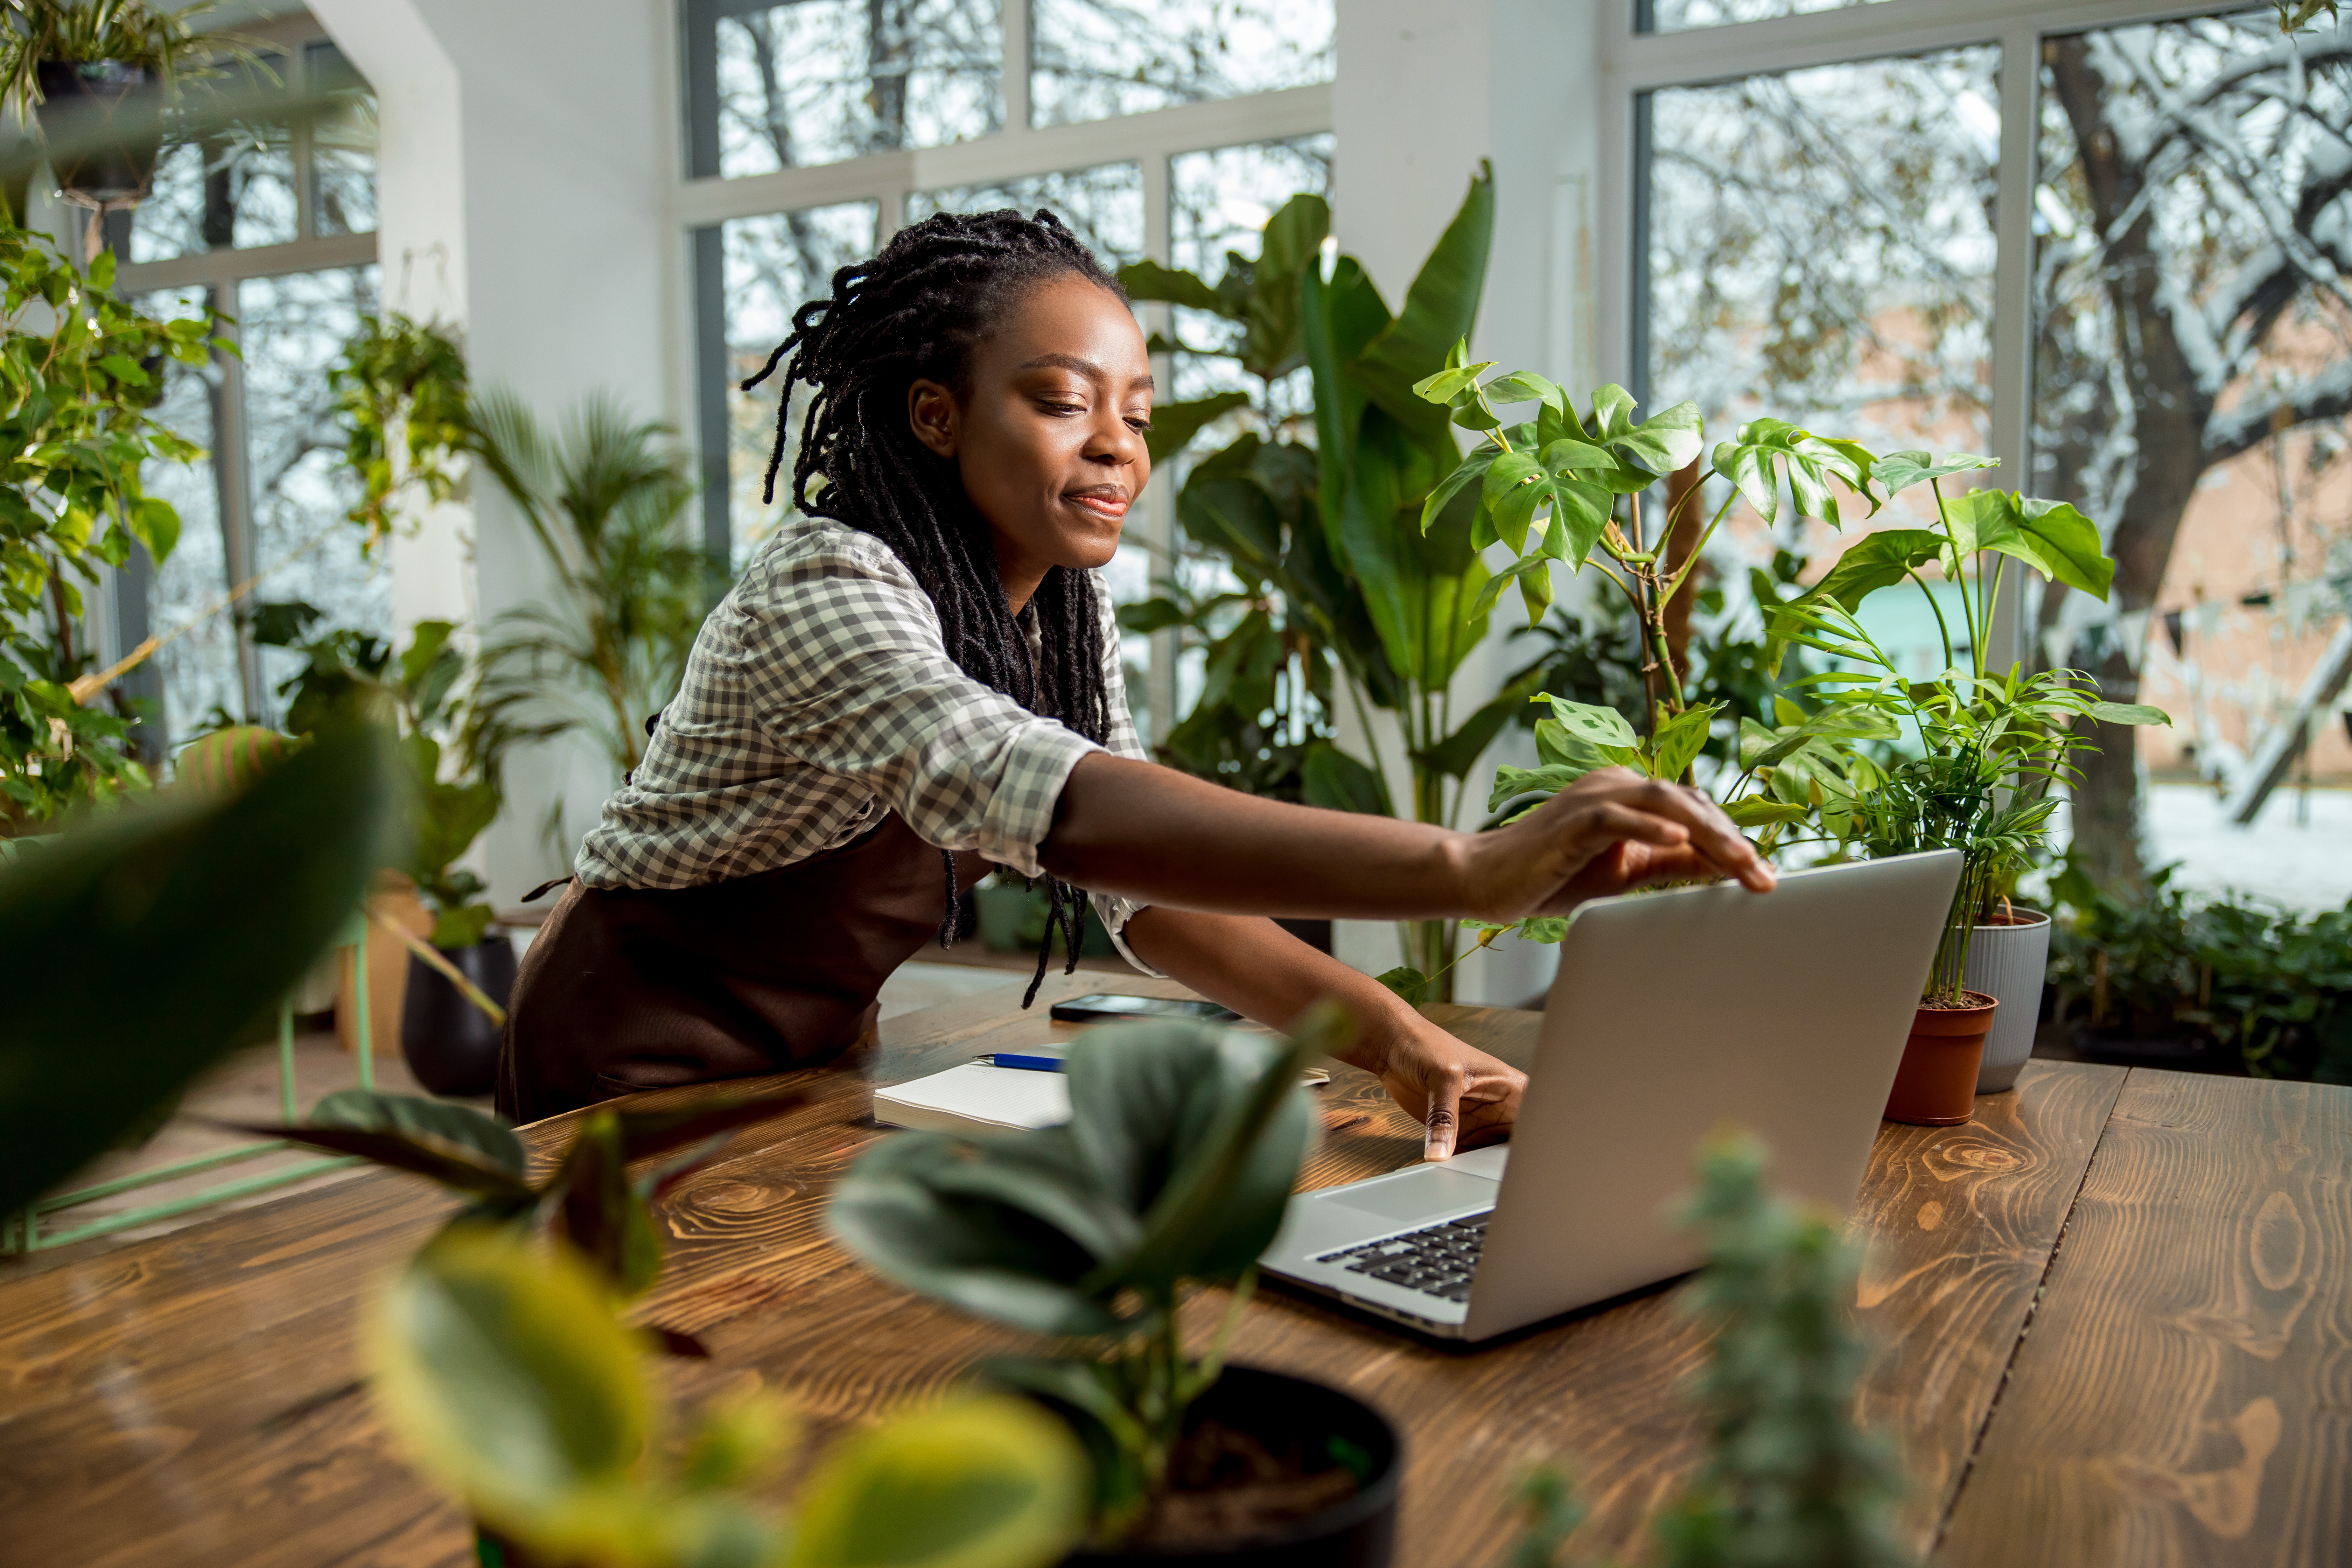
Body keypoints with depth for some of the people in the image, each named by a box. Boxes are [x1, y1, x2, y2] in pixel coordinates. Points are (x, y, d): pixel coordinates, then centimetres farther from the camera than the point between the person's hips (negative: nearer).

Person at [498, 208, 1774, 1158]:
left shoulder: (1063, 609, -2)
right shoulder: (829, 589, -27)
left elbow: (1139, 882, -9)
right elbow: (1052, 804, -45)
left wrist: (1389, 1036, -25)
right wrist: (1466, 870, -55)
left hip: (812, 1064, 6)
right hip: (643, 1079, -6)